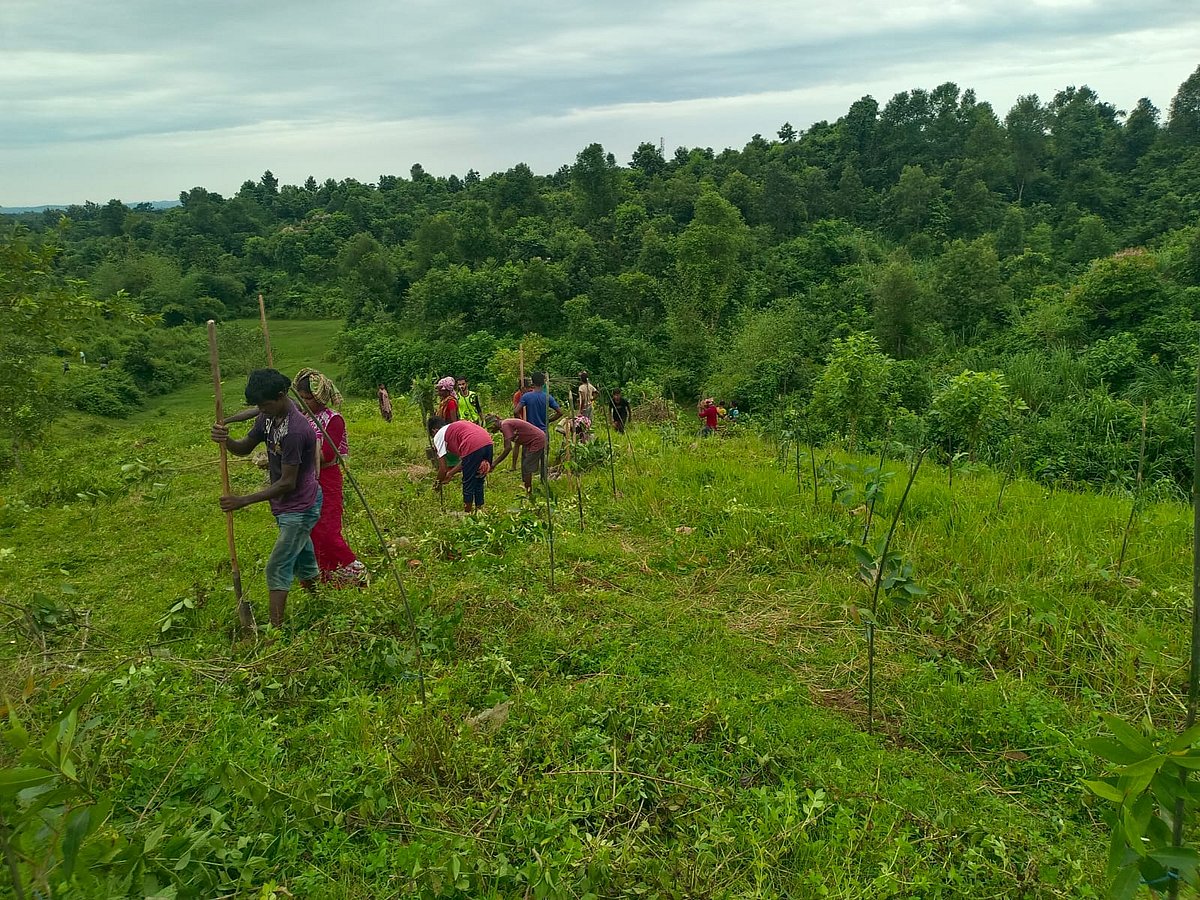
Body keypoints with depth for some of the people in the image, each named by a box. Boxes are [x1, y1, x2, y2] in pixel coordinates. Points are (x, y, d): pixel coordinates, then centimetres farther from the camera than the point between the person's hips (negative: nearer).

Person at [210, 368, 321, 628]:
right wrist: (225, 440, -15)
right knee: (302, 559, 23)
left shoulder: (295, 430, -30)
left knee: (277, 569, -7)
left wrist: (242, 501, -25)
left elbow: (287, 483, -27)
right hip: (286, 505, 9)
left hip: (300, 507, -9)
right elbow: (245, 448, 9)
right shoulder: (269, 417, -2)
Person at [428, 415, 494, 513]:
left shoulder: (438, 435, 15)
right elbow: (465, 460, 30)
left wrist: (438, 483, 28)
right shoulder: (456, 426, 35)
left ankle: (468, 512, 23)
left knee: (468, 483, 12)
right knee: (478, 482, 23)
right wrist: (450, 474, 37)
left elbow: (443, 469, 12)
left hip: (473, 447, -7)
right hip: (488, 443, 7)